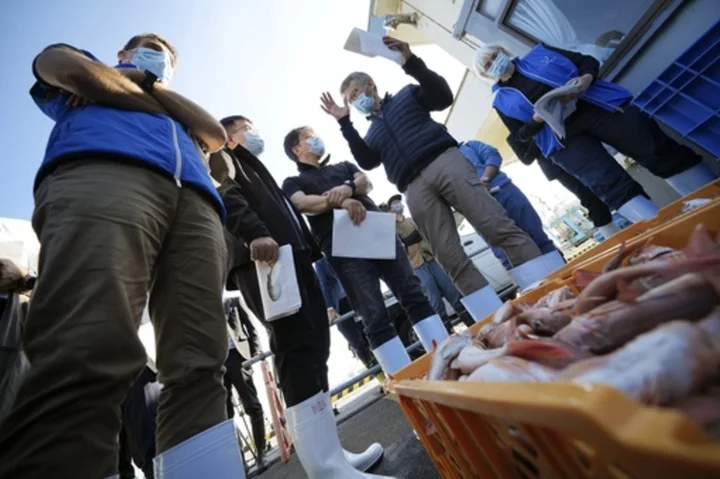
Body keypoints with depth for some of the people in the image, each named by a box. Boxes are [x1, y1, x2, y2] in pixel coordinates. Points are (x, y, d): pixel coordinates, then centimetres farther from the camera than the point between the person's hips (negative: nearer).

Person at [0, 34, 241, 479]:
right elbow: (60, 65, 17)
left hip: (195, 200, 3)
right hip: (99, 173, -2)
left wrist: (150, 84, 23)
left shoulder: (179, 105, 44)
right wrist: (151, 100, 24)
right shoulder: (92, 62, 40)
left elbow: (217, 134, 24)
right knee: (89, 353, -25)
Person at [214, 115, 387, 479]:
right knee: (298, 347, -18)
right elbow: (225, 192, -6)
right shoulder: (222, 157, 18)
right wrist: (254, 233, -24)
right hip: (264, 258, -8)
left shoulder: (251, 165, 40)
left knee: (312, 347, 2)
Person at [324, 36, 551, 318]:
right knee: (452, 261, -10)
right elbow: (367, 162, 9)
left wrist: (412, 63, -1)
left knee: (500, 228, -12)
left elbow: (443, 97, 8)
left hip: (444, 163, -2)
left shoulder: (406, 95, 24)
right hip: (415, 189, 2)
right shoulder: (371, 133, 30)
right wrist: (344, 123, 8)